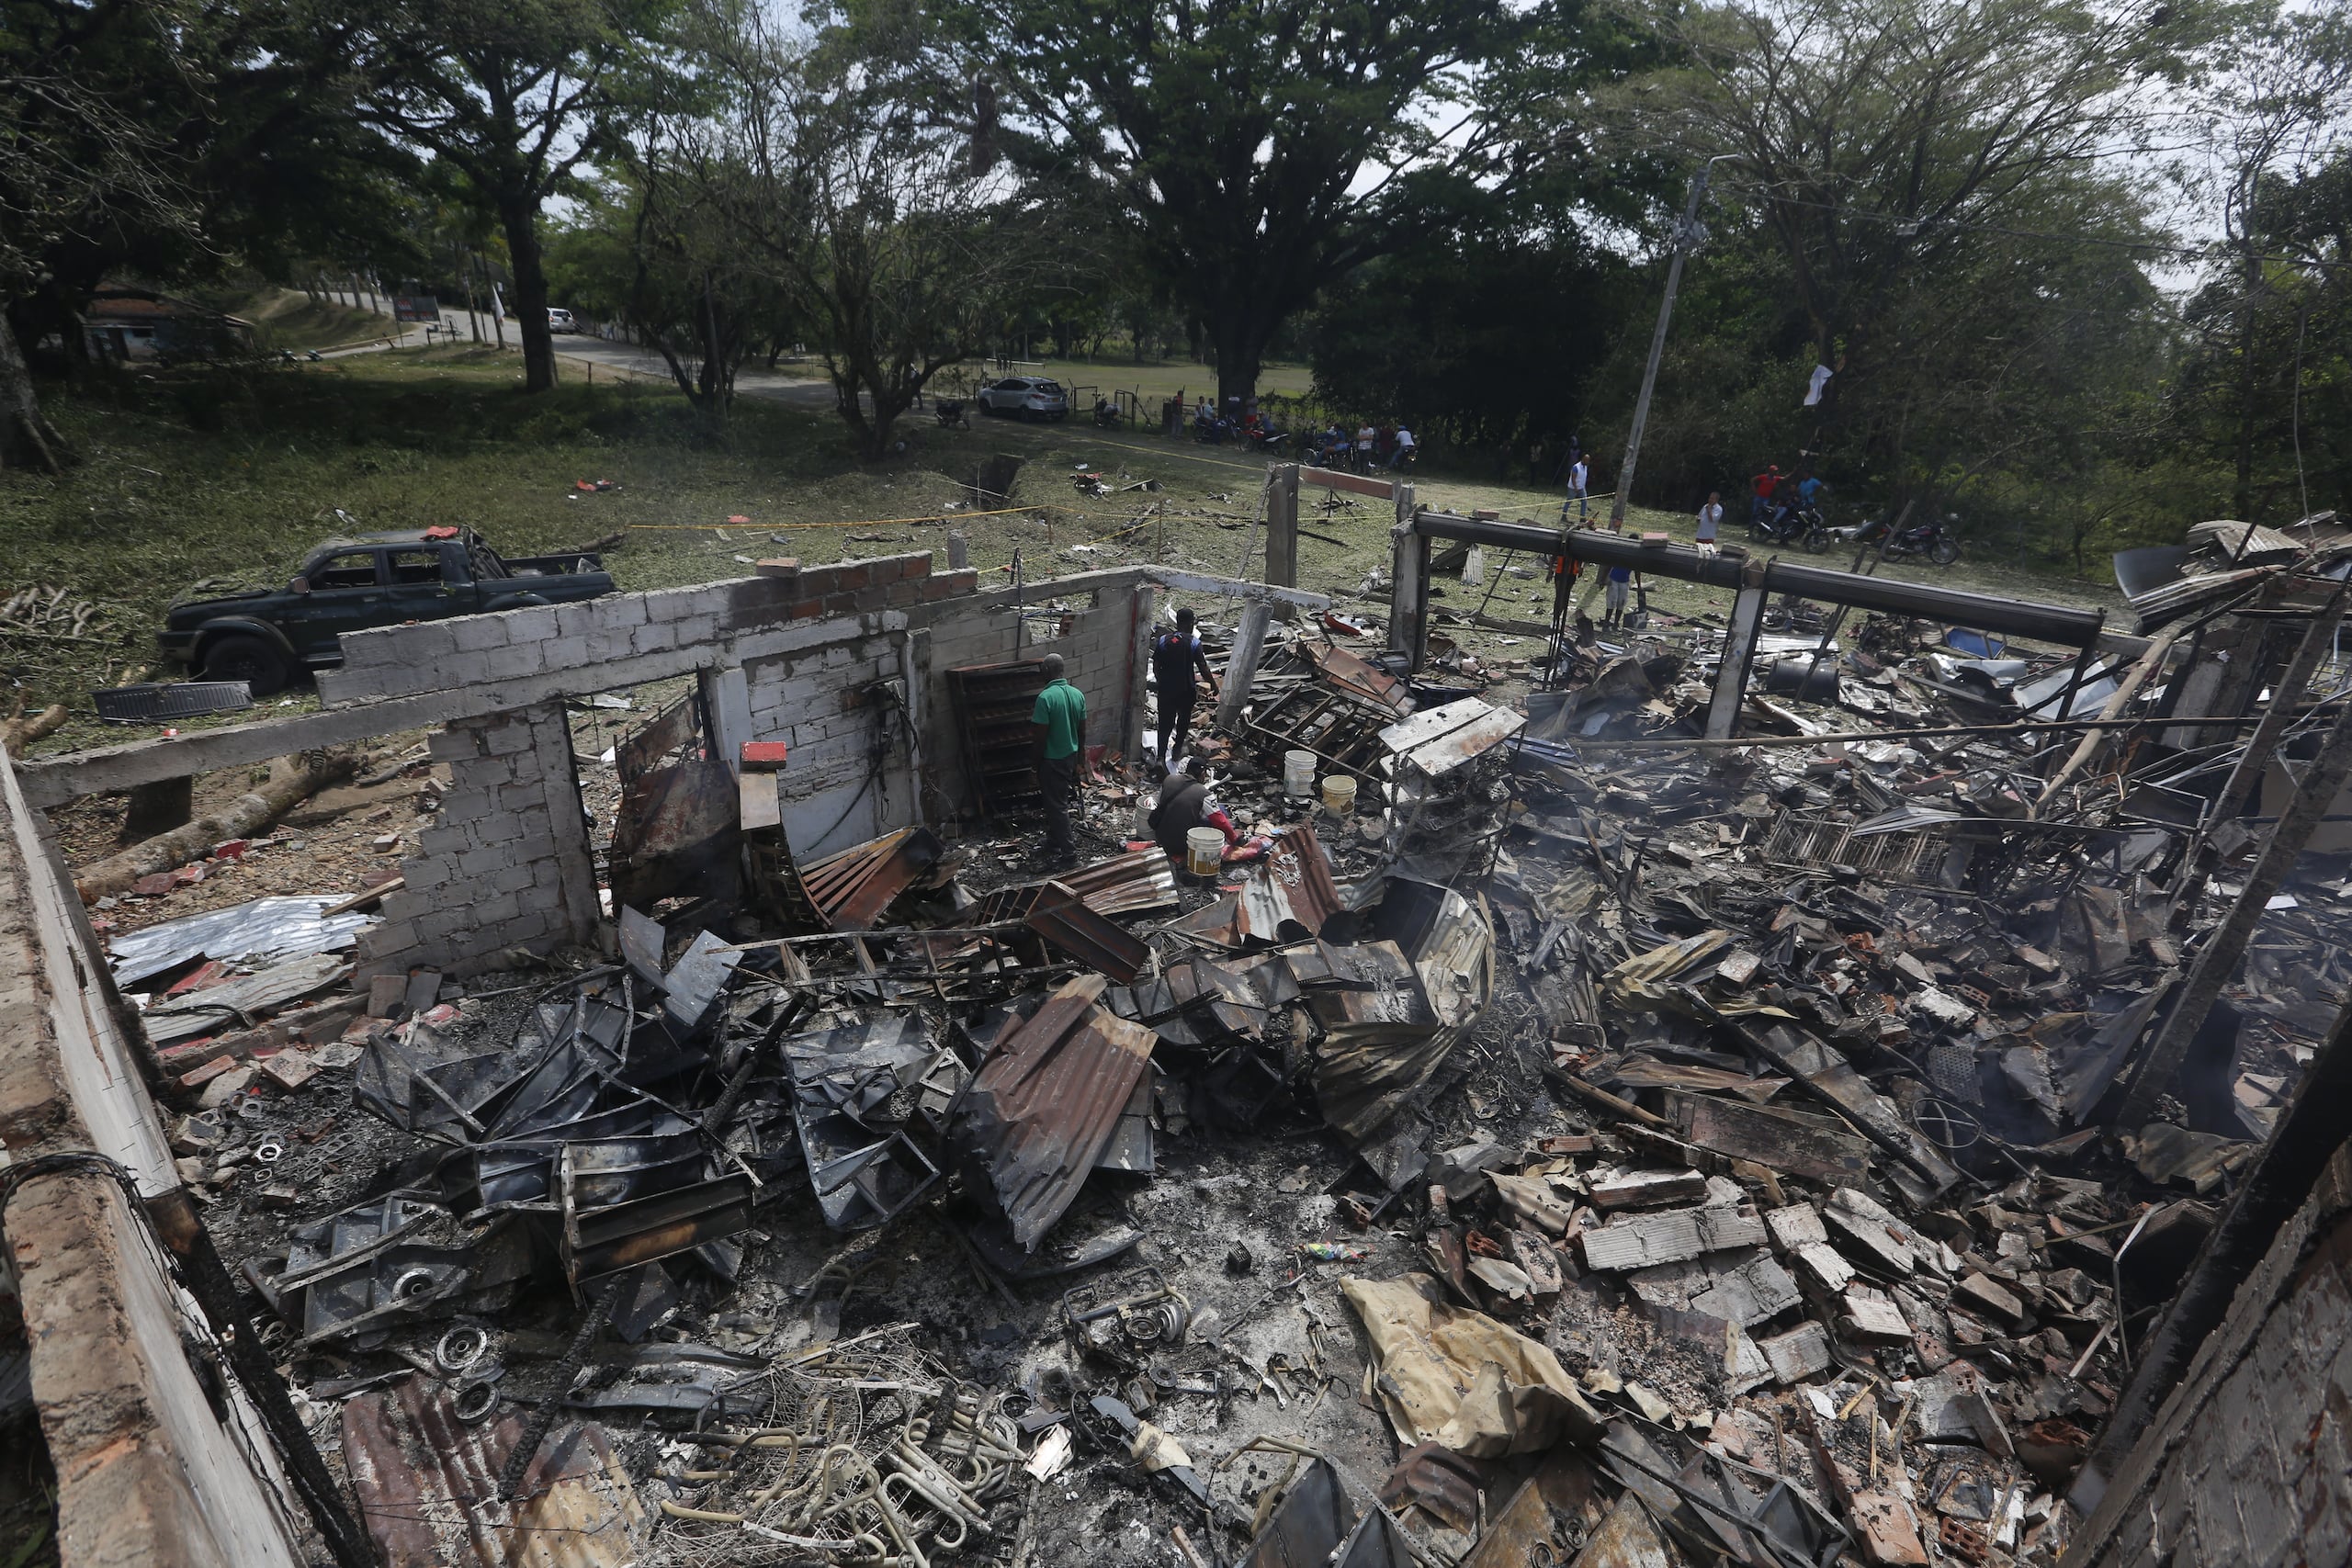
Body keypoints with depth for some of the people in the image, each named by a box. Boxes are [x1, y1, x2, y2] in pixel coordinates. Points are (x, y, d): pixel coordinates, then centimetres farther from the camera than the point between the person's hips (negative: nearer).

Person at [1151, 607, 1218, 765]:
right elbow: (1203, 668, -12)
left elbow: (1156, 666, 1)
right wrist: (1213, 685, 1)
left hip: (1166, 688, 2)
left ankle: (1161, 757, -2)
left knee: (1165, 722, 8)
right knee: (1184, 719, 22)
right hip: (1186, 690, -2)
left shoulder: (1163, 639, -3)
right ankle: (1177, 749, 37)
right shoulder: (1194, 642, -12)